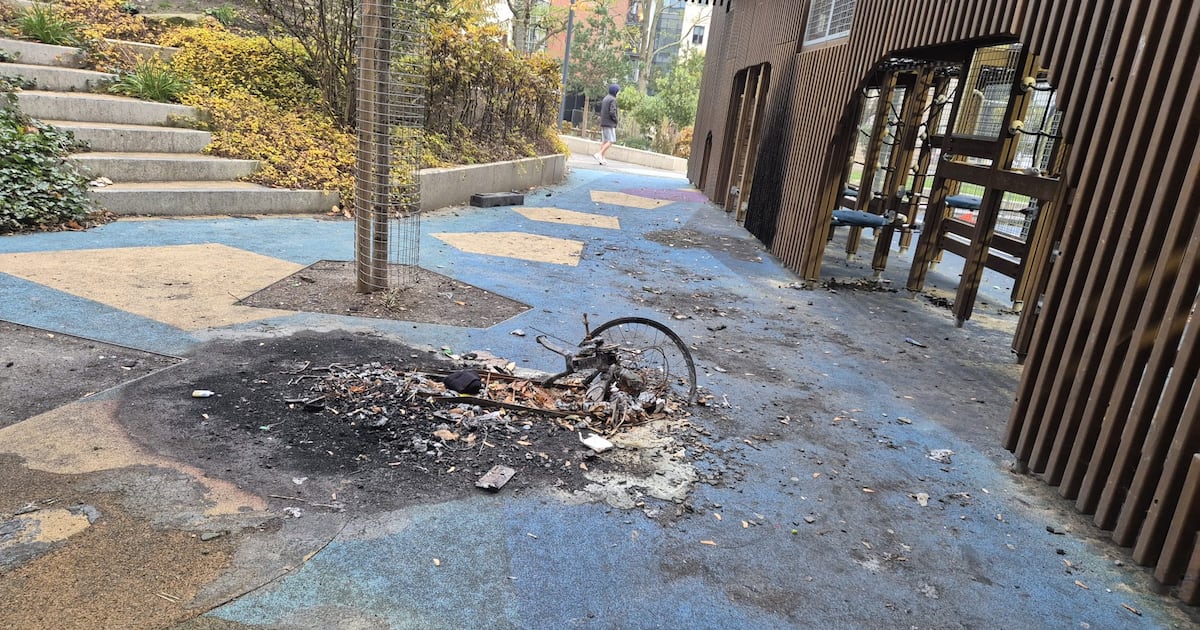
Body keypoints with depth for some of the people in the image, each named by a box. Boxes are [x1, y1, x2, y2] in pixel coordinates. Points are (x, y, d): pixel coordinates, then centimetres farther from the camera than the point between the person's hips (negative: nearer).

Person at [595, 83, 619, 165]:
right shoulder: (613, 100, -12)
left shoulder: (605, 98, 16)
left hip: (603, 122, 9)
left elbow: (600, 110, 17)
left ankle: (602, 158, 6)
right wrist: (615, 120, -6)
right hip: (610, 123, -9)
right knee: (610, 141, -9)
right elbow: (612, 112, -20)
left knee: (604, 141, 9)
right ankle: (599, 154, -18)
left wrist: (602, 118, 15)